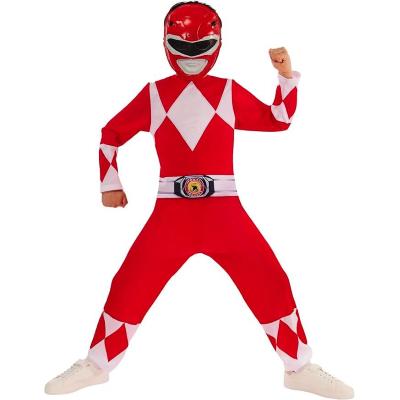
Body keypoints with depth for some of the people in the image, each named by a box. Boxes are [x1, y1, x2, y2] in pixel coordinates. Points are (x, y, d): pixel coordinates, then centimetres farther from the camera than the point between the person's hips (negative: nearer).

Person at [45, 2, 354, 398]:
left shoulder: (229, 92, 9)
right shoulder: (153, 94, 7)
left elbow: (278, 120, 16)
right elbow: (111, 133, 17)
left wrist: (286, 76, 4)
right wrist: (110, 183, 14)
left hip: (224, 210, 1)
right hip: (171, 212, 0)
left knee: (272, 285, -1)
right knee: (129, 287, 2)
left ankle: (299, 368, 22)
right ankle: (96, 365, 27)